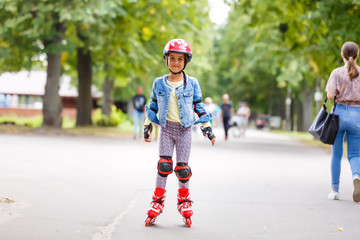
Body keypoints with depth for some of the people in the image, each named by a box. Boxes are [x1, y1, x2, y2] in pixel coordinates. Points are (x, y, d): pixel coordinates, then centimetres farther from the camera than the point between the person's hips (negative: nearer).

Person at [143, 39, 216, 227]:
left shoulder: (192, 83, 2)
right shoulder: (159, 84, 4)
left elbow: (198, 106, 8)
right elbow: (153, 106, 13)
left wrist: (207, 127, 7)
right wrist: (147, 126, 11)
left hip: (184, 129, 0)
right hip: (166, 128, 0)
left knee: (183, 167, 3)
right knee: (164, 164, -9)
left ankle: (184, 201, 20)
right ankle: (158, 200, 3)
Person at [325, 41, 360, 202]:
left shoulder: (337, 73, -5)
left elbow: (330, 95, -13)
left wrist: (338, 95, 7)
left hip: (340, 112, -1)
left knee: (336, 154, 12)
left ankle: (335, 190, 15)